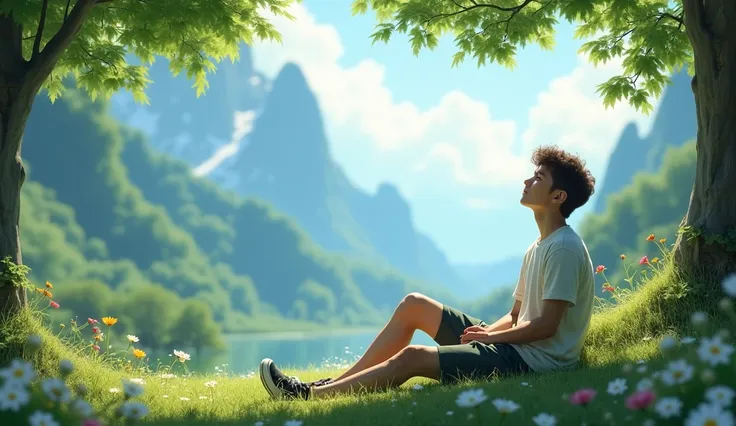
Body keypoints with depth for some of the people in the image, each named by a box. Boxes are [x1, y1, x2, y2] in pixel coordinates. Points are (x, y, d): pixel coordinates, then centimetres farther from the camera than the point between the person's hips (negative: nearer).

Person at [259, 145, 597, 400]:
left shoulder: (564, 248, -15)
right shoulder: (537, 249, 17)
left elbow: (547, 325, -21)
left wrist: (491, 336, -11)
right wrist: (486, 331, -1)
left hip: (537, 360, -10)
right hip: (514, 347, 10)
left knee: (413, 357, -21)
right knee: (413, 305, 7)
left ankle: (308, 395, -15)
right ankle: (336, 385, 5)